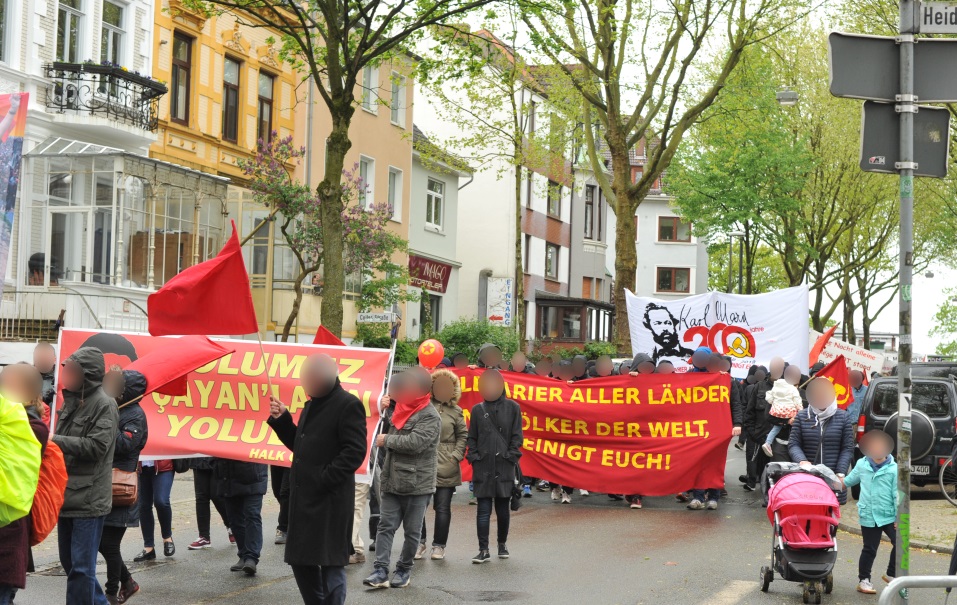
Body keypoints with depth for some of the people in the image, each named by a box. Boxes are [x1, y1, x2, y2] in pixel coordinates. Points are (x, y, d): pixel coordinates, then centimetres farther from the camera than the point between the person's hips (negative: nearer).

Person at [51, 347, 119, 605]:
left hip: (89, 499, -8)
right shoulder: (72, 400, 13)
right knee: (69, 561, 16)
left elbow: (97, 446, -19)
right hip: (68, 496, 8)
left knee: (81, 566, -5)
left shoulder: (103, 404, -10)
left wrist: (54, 440, -17)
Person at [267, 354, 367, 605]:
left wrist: (324, 479, -20)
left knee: (330, 564, -4)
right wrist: (282, 419, 8)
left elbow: (355, 452, -17)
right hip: (303, 497, 9)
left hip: (330, 500, -9)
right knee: (301, 561, 13)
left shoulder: (348, 405, -11)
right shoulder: (312, 406, 17)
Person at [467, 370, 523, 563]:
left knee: (502, 508, 7)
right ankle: (484, 550, -2)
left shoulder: (512, 408, 4)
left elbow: (517, 435, 4)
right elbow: (472, 437, 11)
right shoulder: (478, 409, 9)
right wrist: (473, 457, 1)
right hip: (483, 466, 1)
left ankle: (502, 545, 25)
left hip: (504, 466, -1)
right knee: (483, 509, -2)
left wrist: (511, 456, -4)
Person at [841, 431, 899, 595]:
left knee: (899, 544, -5)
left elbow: (897, 495, -5)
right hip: (869, 516, 1)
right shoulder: (862, 465, 2)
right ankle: (863, 580, 19)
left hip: (889, 516, -1)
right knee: (869, 550, 6)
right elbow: (848, 481, 20)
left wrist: (899, 518, -6)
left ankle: (891, 574, 16)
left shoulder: (893, 469, -5)